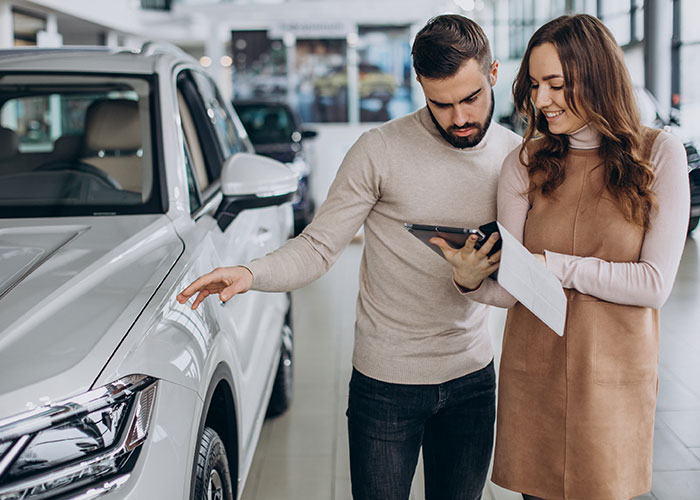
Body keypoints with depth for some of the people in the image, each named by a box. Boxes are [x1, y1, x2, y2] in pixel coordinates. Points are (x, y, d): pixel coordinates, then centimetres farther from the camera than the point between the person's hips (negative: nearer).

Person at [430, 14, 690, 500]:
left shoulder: (658, 154, -5)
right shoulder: (525, 164, 1)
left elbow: (655, 285, -11)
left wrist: (553, 266, -16)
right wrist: (472, 281, -23)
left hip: (615, 379, -1)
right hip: (533, 375, 2)